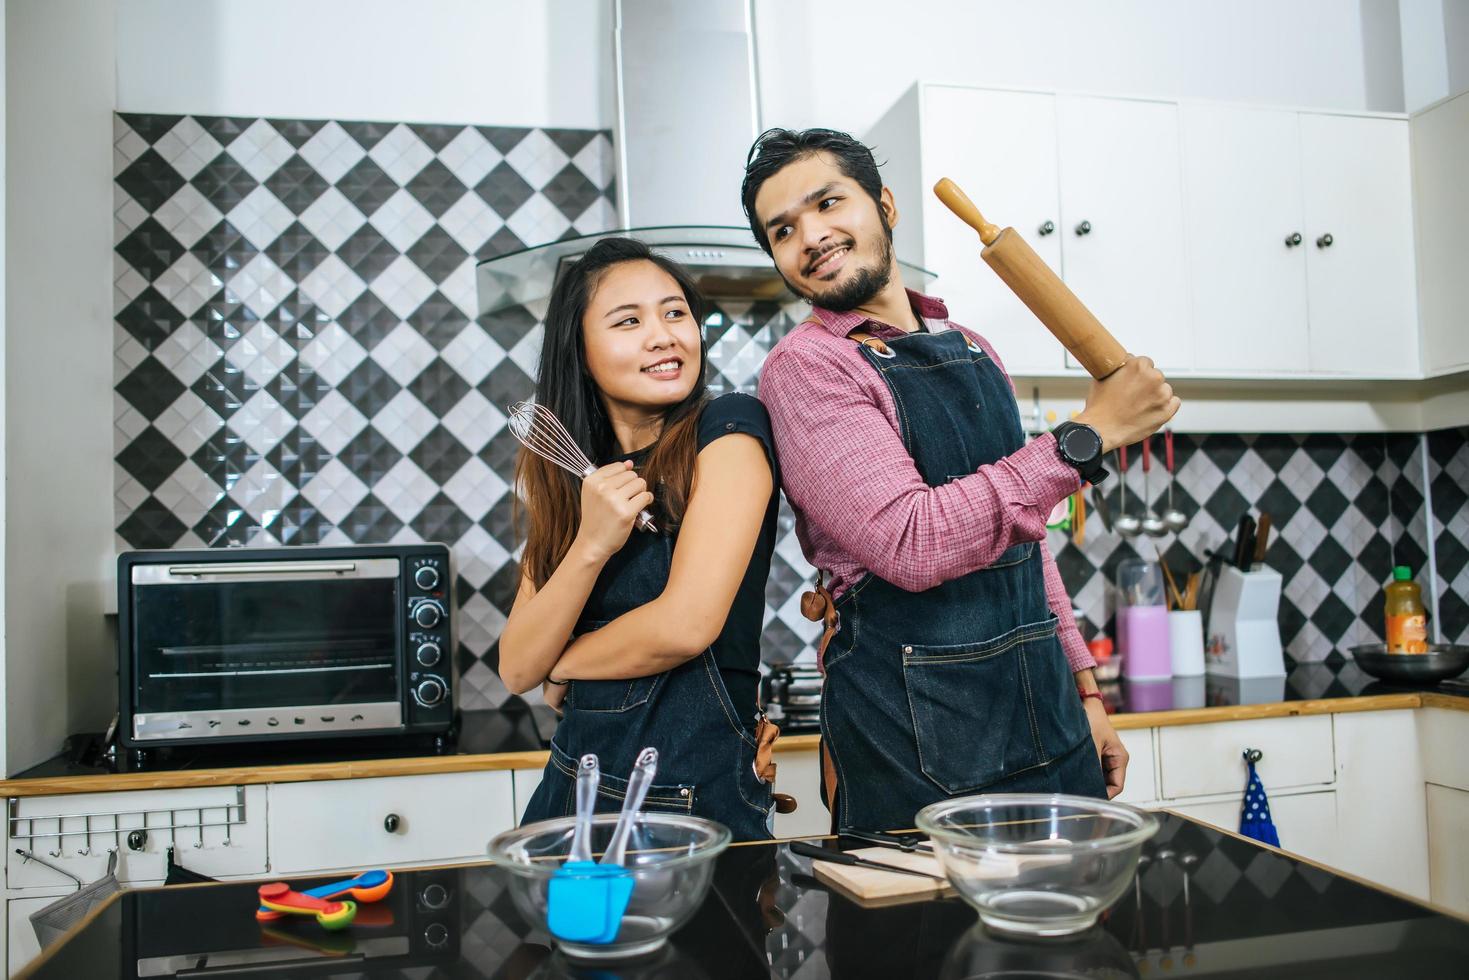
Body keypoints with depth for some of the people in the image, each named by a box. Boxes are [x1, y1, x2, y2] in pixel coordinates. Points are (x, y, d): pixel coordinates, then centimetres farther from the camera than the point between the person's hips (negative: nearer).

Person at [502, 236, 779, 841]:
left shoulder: (728, 429, -11)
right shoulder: (575, 474, 5)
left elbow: (686, 625, -21)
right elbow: (517, 670, -2)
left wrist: (566, 666, -3)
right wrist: (590, 545, -18)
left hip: (697, 795, -6)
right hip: (574, 786, 6)